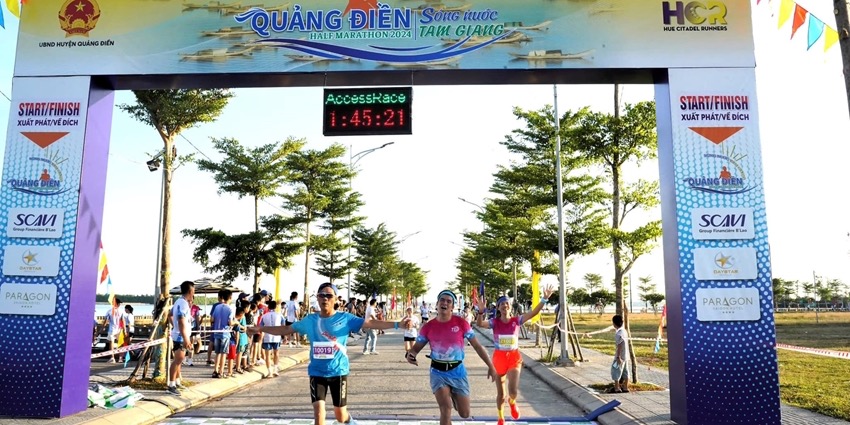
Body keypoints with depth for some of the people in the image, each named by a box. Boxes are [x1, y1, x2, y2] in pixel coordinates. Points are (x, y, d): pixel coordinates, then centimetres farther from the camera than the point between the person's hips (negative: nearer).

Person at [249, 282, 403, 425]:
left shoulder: (345, 319, -7)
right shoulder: (309, 320, 0)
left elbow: (371, 323, -15)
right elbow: (286, 329, 10)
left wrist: (397, 324, -25)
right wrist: (259, 329, 9)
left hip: (339, 372, -1)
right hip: (317, 372, 1)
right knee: (318, 411, -10)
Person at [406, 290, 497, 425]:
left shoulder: (461, 323, -8)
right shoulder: (428, 327, -6)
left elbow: (477, 345, -2)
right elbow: (416, 347, 1)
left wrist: (490, 366, -2)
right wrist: (410, 355, -24)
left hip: (457, 370, 1)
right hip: (438, 372, -1)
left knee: (465, 413, 8)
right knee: (446, 409, -16)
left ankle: (453, 396, 42)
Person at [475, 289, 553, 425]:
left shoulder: (517, 320, -4)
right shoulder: (494, 322, -7)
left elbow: (533, 313, -16)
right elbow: (480, 324, -25)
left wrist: (544, 299, -27)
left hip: (514, 357, 0)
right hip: (499, 357, 0)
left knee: (513, 391, -19)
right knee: (501, 394, 12)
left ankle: (512, 402, 21)